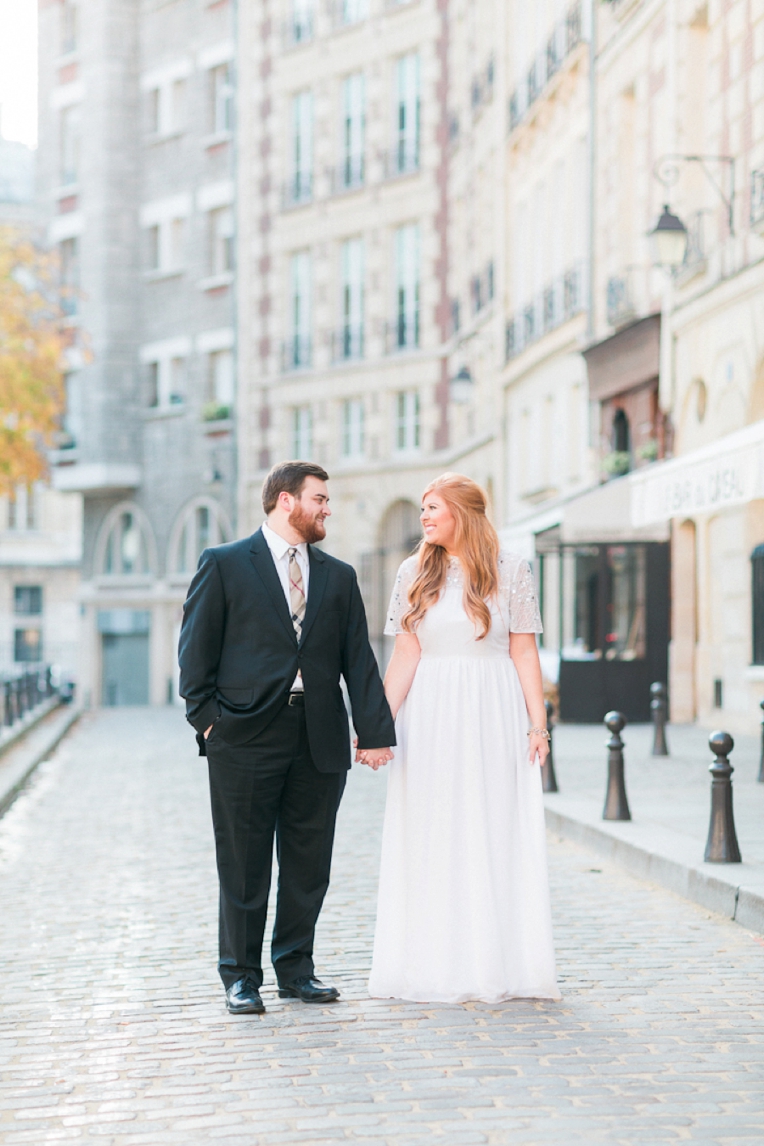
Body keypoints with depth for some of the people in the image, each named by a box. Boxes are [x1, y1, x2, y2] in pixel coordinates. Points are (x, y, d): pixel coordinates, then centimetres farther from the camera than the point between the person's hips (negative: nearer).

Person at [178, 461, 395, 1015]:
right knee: (244, 865, 3)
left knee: (309, 864, 8)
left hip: (320, 740, 4)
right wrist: (207, 718, -7)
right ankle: (242, 976, 14)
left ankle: (296, 968, 22)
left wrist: (376, 731, 1)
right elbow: (196, 650, 1)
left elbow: (358, 658, 9)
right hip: (246, 739, -4)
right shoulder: (224, 565, 3)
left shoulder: (338, 576, 14)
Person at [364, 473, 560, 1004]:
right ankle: (437, 965, 11)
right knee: (432, 838, 3)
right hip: (430, 716, 2)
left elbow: (524, 653, 1)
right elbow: (405, 655, 2)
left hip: (494, 714, -1)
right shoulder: (415, 573, 7)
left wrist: (538, 725, -4)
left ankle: (499, 965, 10)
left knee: (495, 836, 1)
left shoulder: (510, 570, 3)